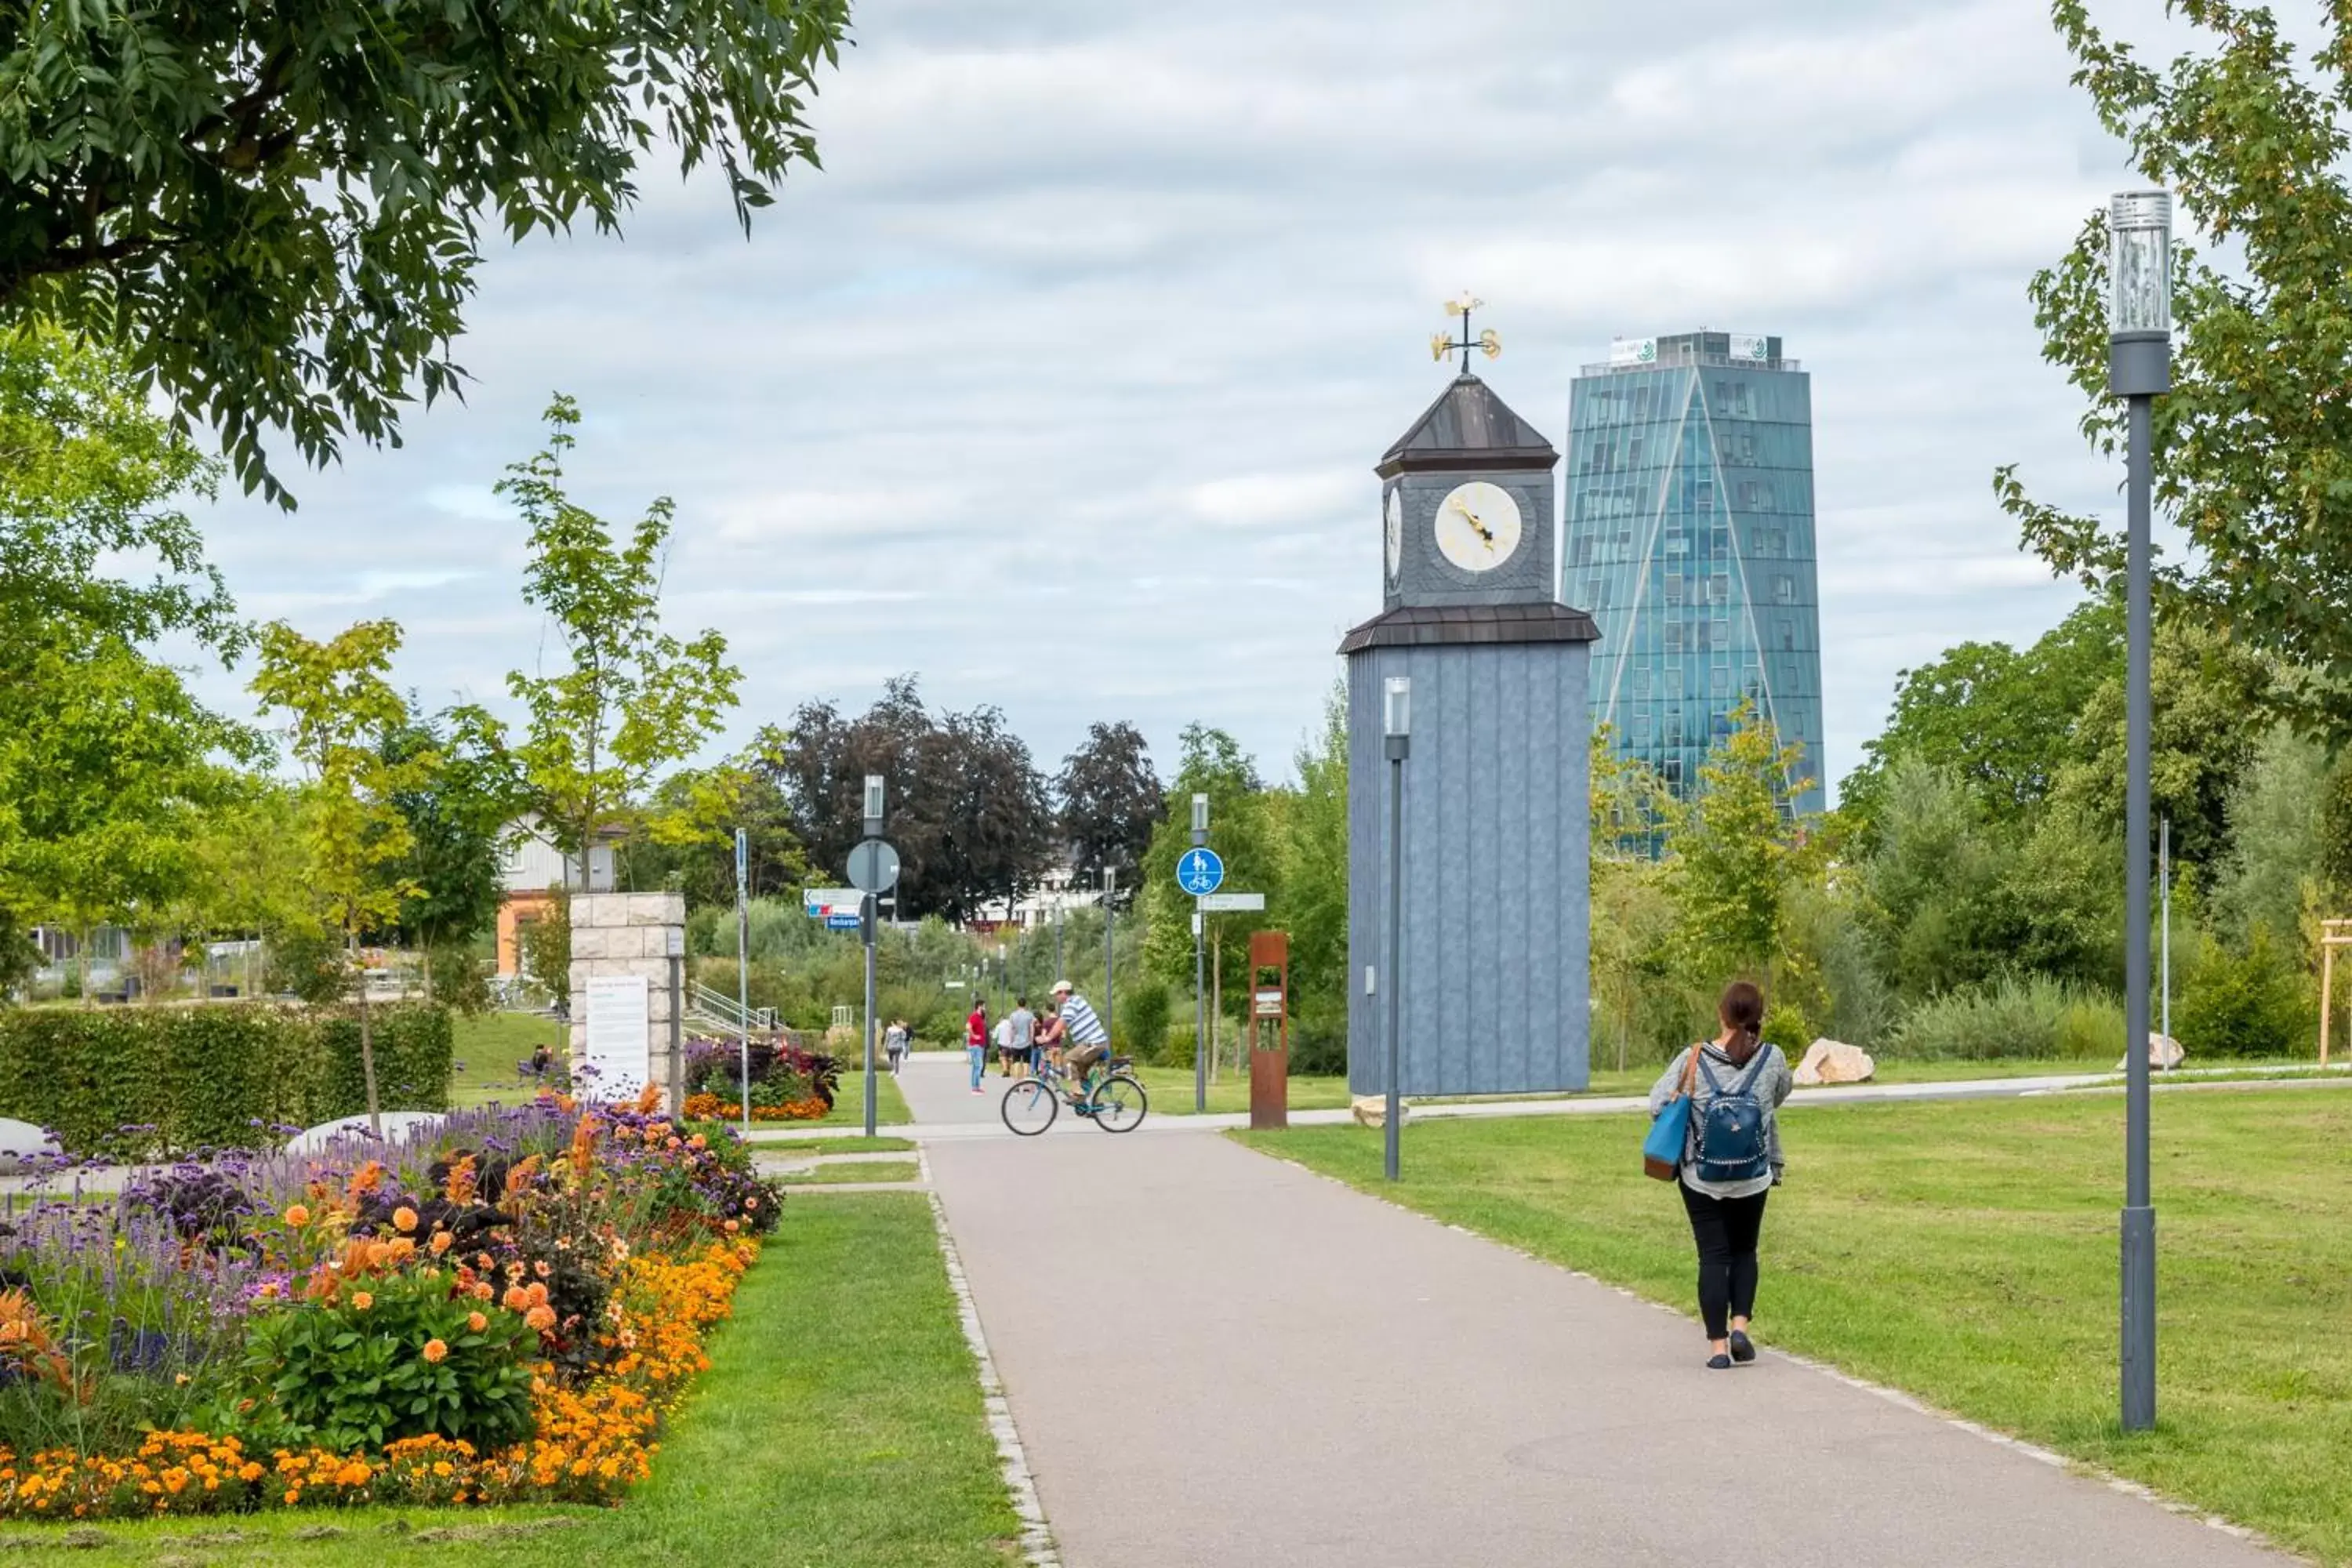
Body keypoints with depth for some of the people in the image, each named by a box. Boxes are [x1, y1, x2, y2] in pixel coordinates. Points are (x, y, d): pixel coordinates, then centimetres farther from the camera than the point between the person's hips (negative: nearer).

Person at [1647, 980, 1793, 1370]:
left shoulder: (1693, 1059, -13)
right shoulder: (1772, 1059, -10)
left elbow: (1656, 1104, -9)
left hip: (1701, 1178, -1)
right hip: (1753, 1178, 1)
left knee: (1713, 1257, 6)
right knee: (1744, 1251, 19)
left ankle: (1718, 1345, 1)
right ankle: (1740, 1326, 2)